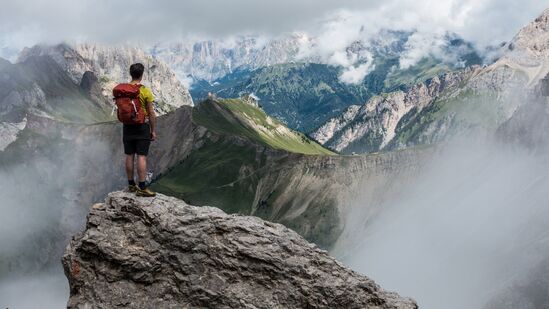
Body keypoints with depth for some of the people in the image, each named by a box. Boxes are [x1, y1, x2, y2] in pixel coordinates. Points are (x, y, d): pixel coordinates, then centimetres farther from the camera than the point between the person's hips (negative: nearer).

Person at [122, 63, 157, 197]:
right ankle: (142, 188, -4)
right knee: (141, 157, -4)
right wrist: (153, 130, -2)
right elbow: (151, 113, -9)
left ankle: (131, 185, 20)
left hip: (128, 127, 5)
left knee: (129, 156, 11)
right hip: (142, 127, -5)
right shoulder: (145, 91, -12)